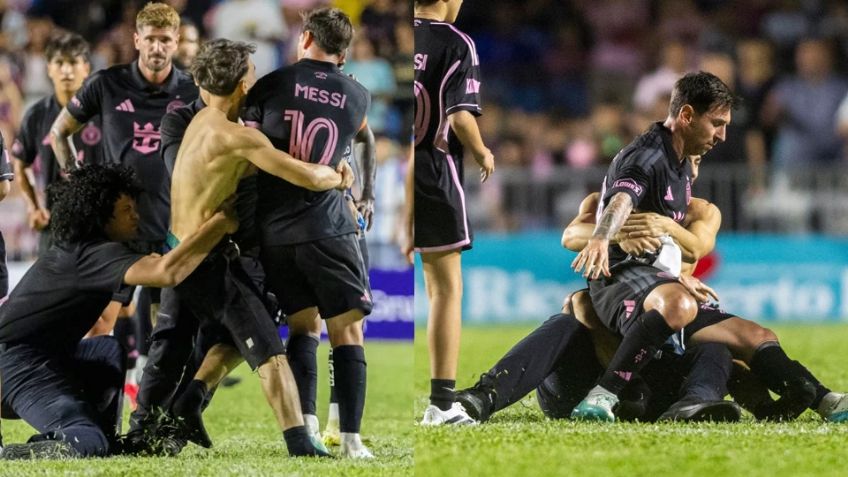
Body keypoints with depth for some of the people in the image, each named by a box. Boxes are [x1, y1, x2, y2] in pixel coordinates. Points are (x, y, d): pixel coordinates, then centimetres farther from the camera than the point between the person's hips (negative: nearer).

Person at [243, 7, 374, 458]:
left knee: (302, 324, 16)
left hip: (273, 231, 2)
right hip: (327, 227, -2)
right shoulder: (358, 97, 5)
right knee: (346, 331, 3)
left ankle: (305, 427, 3)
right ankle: (350, 439, -7)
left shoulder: (273, 83, 2)